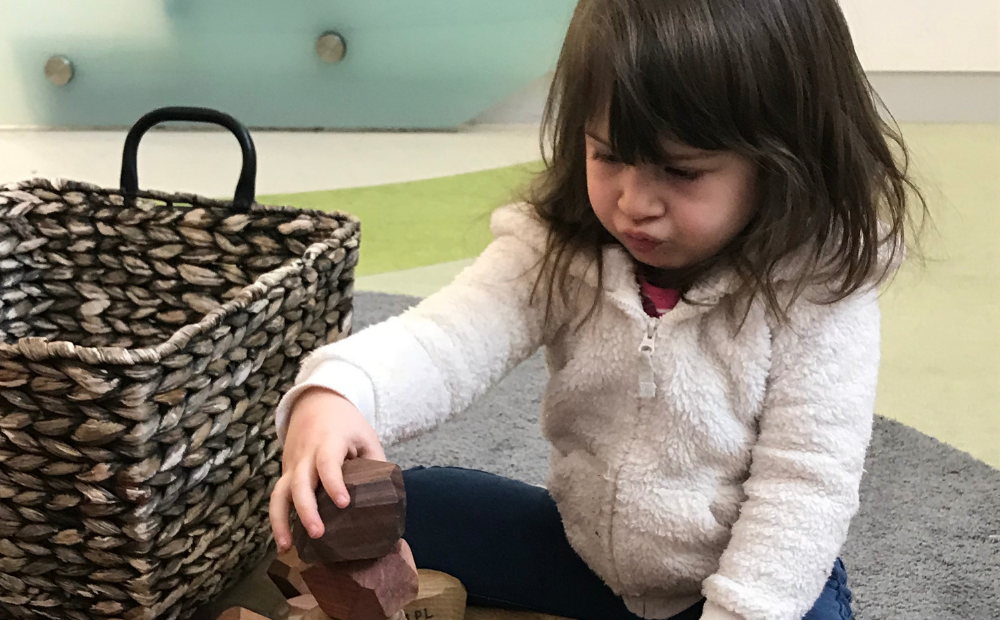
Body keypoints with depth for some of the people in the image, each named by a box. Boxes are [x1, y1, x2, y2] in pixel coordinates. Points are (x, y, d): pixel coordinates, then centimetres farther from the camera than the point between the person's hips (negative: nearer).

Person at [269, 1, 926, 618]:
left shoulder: (818, 293, -22)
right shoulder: (557, 252, -13)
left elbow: (804, 491, -22)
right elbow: (448, 337, -28)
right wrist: (337, 394, -49)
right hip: (584, 553, 3)